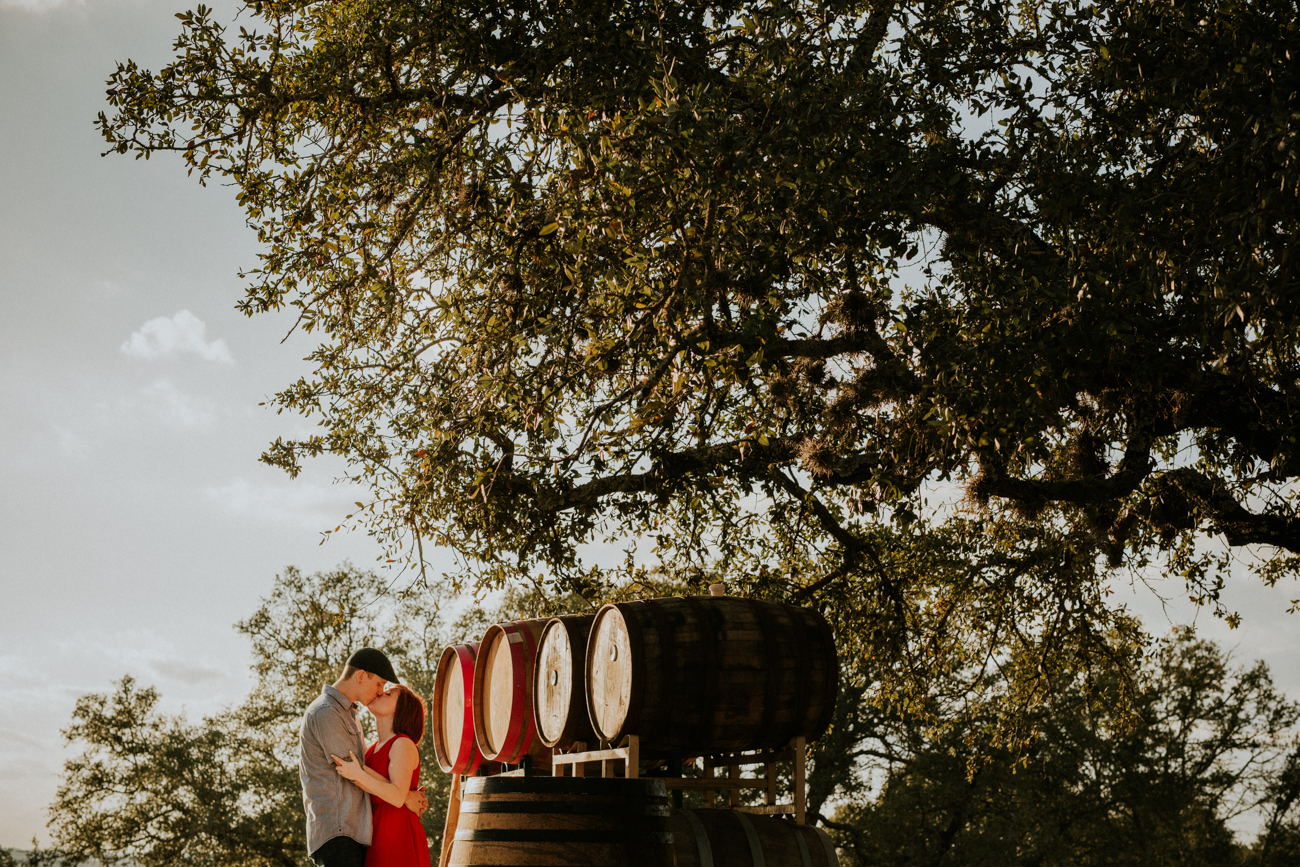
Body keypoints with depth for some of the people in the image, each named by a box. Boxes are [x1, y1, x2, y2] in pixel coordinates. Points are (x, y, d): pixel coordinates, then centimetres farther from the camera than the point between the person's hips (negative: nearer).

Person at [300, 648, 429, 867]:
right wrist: (405, 796, -3)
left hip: (355, 831, 10)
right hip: (336, 831, -10)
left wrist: (412, 796, 7)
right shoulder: (324, 713, -9)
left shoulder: (349, 716, 23)